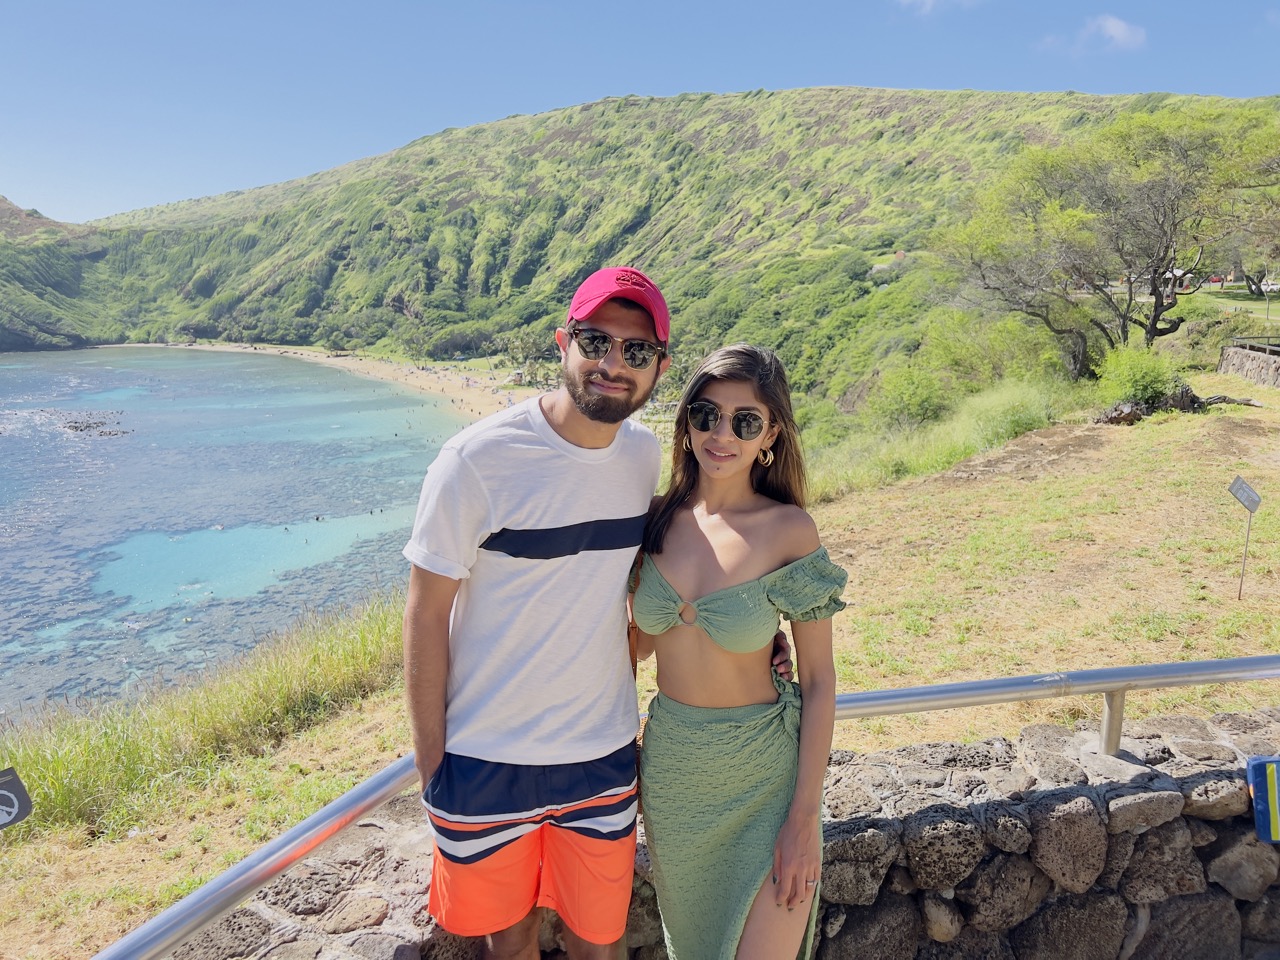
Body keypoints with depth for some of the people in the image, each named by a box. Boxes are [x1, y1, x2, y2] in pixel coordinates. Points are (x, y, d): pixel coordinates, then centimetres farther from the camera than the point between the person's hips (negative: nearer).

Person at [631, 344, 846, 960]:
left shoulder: (789, 530, -16)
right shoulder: (658, 517, -5)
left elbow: (818, 678, -10)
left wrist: (805, 815, -11)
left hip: (763, 777, -4)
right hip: (669, 764, 4)